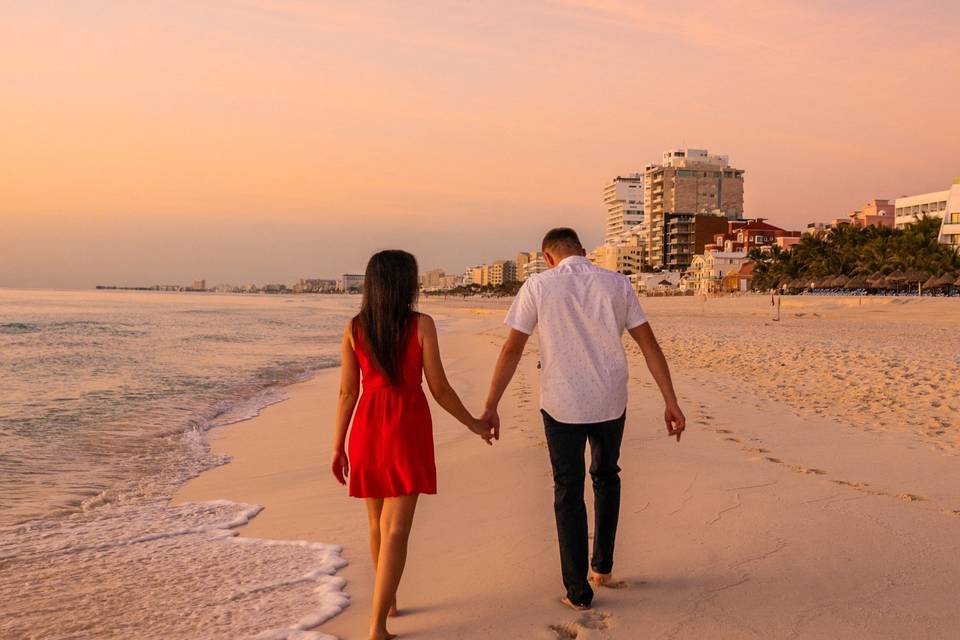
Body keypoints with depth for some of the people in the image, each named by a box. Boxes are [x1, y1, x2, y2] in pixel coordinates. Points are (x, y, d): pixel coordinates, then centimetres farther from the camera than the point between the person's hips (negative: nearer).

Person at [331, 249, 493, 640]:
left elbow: (348, 392, 0)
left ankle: (387, 600, 39)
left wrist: (338, 446, 9)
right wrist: (474, 424, 8)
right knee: (395, 530, -3)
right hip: (408, 429, -4)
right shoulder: (421, 324, -10)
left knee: (378, 523, 21)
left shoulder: (354, 328, -1)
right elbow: (439, 389, -7)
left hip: (368, 427, 4)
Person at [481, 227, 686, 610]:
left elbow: (511, 350, -7)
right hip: (610, 402, 3)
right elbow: (648, 344, -1)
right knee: (606, 477, 25)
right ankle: (602, 567, 33)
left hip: (561, 405, -2)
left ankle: (578, 591, 15)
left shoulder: (538, 286, -5)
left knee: (568, 492, 10)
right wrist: (671, 402, 3)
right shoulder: (617, 284, 1)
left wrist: (491, 407, -1)